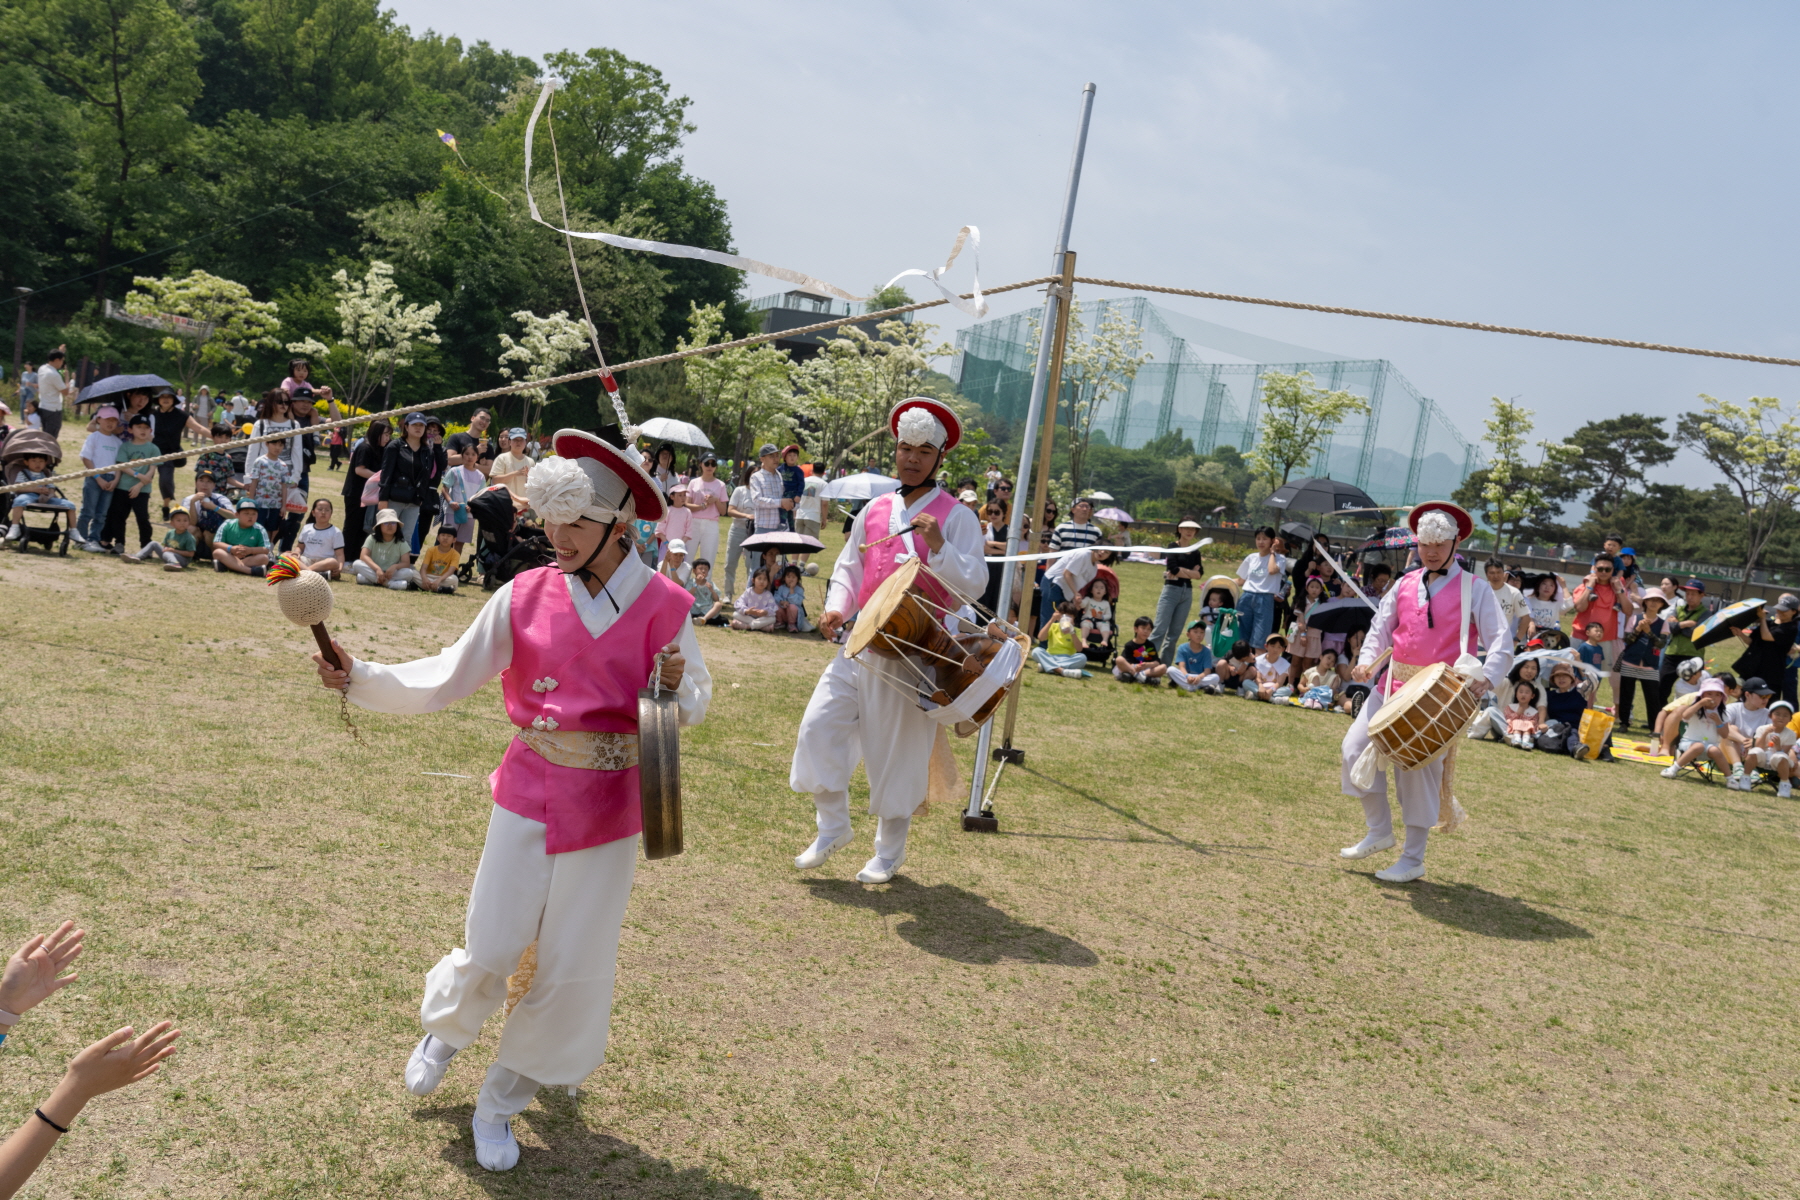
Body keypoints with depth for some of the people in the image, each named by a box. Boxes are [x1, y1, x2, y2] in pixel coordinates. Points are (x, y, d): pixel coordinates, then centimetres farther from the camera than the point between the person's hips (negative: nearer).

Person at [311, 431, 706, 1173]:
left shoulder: (662, 604, -10)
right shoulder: (525, 597, -7)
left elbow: (696, 702, 0)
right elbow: (444, 680, -4)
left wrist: (676, 686, -22)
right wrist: (359, 680, -17)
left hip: (609, 808, 0)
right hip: (529, 795, 0)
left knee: (572, 968, 7)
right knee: (492, 950, 4)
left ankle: (501, 1103, 31)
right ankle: (446, 1029, 42)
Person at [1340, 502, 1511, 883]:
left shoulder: (1473, 590, 0)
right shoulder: (1404, 585, 12)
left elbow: (1501, 640, -7)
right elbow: (1380, 629, 16)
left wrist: (1487, 677, -25)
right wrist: (1366, 662, -4)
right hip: (1395, 684, 5)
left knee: (1419, 767, -7)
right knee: (1356, 747, -4)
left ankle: (1413, 858, 6)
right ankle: (1378, 831, 14)